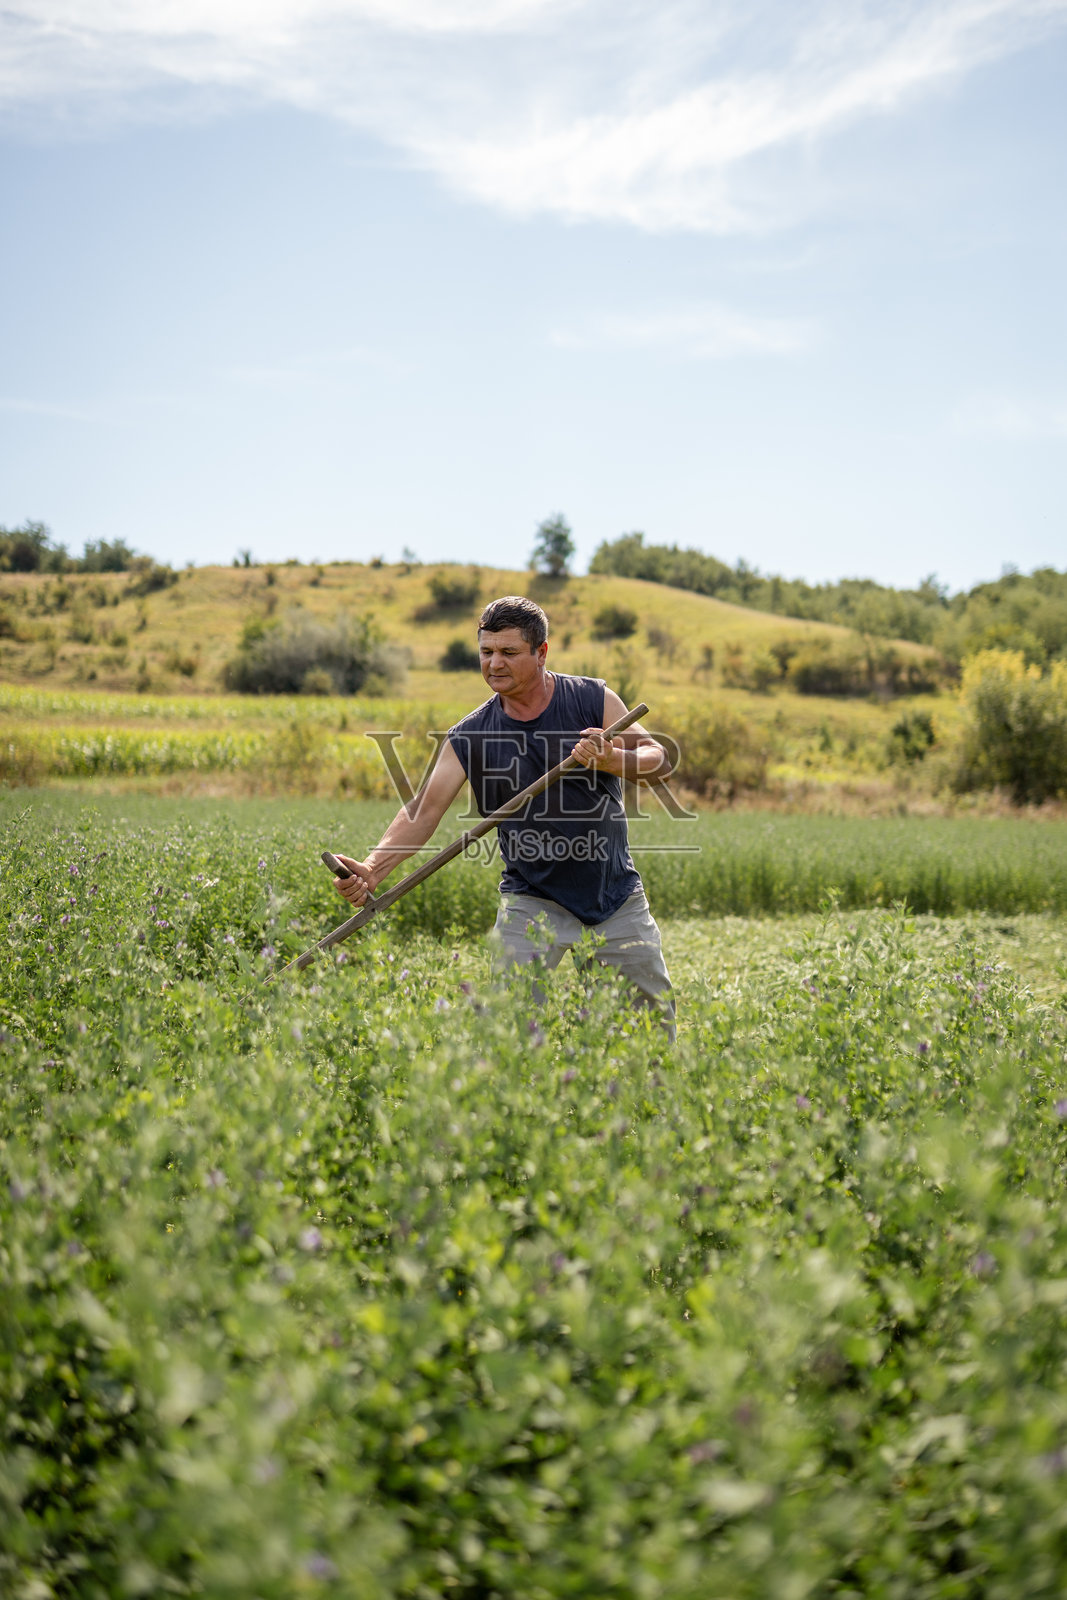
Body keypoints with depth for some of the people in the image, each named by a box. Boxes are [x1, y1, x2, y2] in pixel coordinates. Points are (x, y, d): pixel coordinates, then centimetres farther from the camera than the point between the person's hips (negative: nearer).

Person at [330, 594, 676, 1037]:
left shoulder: (594, 699, -6)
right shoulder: (470, 736, -7)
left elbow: (659, 758, -6)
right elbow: (424, 810, -14)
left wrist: (612, 759, -28)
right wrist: (373, 868, -30)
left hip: (616, 893, 1)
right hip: (533, 898, -1)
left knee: (657, 1015, 9)